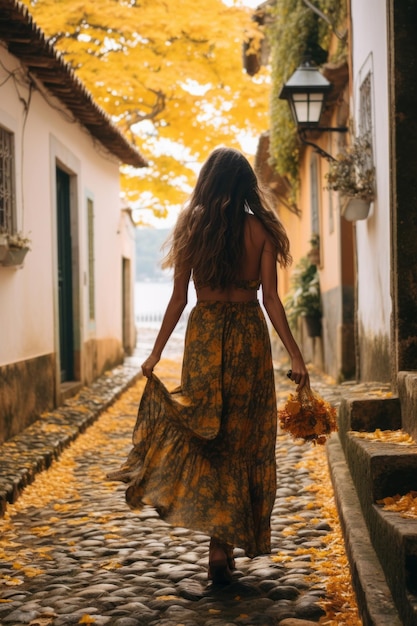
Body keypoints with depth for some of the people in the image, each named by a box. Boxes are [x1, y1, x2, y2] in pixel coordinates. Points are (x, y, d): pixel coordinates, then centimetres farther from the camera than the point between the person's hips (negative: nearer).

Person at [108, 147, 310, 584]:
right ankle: (224, 545, 14)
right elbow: (271, 299, -6)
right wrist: (295, 355, -3)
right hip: (249, 336, 0)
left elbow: (179, 298, -2)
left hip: (204, 335, 0)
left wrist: (156, 352, 5)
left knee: (206, 434, 11)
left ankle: (219, 541, 6)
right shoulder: (260, 229, -1)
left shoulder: (192, 226, -1)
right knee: (241, 438, 9)